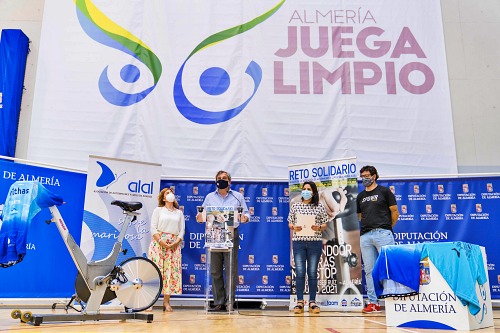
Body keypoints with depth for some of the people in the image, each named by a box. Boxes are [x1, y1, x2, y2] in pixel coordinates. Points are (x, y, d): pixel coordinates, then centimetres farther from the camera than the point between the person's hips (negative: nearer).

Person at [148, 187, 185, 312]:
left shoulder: (179, 213, 18)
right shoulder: (158, 210, 10)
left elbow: (182, 230, 10)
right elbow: (153, 228, 0)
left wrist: (176, 242, -8)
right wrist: (161, 241, -14)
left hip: (174, 245, 2)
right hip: (159, 243, -2)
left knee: (171, 271, -4)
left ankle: (166, 302, 0)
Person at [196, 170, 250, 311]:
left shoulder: (238, 196, 12)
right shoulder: (210, 197, 15)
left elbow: (246, 213, 8)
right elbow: (202, 214, 12)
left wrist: (244, 218, -14)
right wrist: (200, 218, -11)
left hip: (232, 235, -2)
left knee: (231, 270, -3)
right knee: (215, 271, 4)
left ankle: (229, 302, 4)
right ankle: (218, 302, 12)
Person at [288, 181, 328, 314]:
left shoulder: (320, 206, 6)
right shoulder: (295, 205, 7)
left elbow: (325, 225, 9)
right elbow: (289, 223, 10)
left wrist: (319, 227, -12)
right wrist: (294, 227, -11)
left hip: (315, 242, 0)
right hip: (298, 242, 0)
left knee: (313, 272, 4)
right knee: (300, 272, -1)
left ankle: (312, 302, 13)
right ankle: (300, 302, 8)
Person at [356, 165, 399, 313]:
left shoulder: (384, 191, 4)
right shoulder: (360, 196, 17)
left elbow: (395, 212, 4)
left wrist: (387, 228, 6)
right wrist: (369, 226, 12)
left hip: (383, 234, -5)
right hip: (365, 236, 5)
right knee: (369, 270, 5)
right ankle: (373, 302, 11)